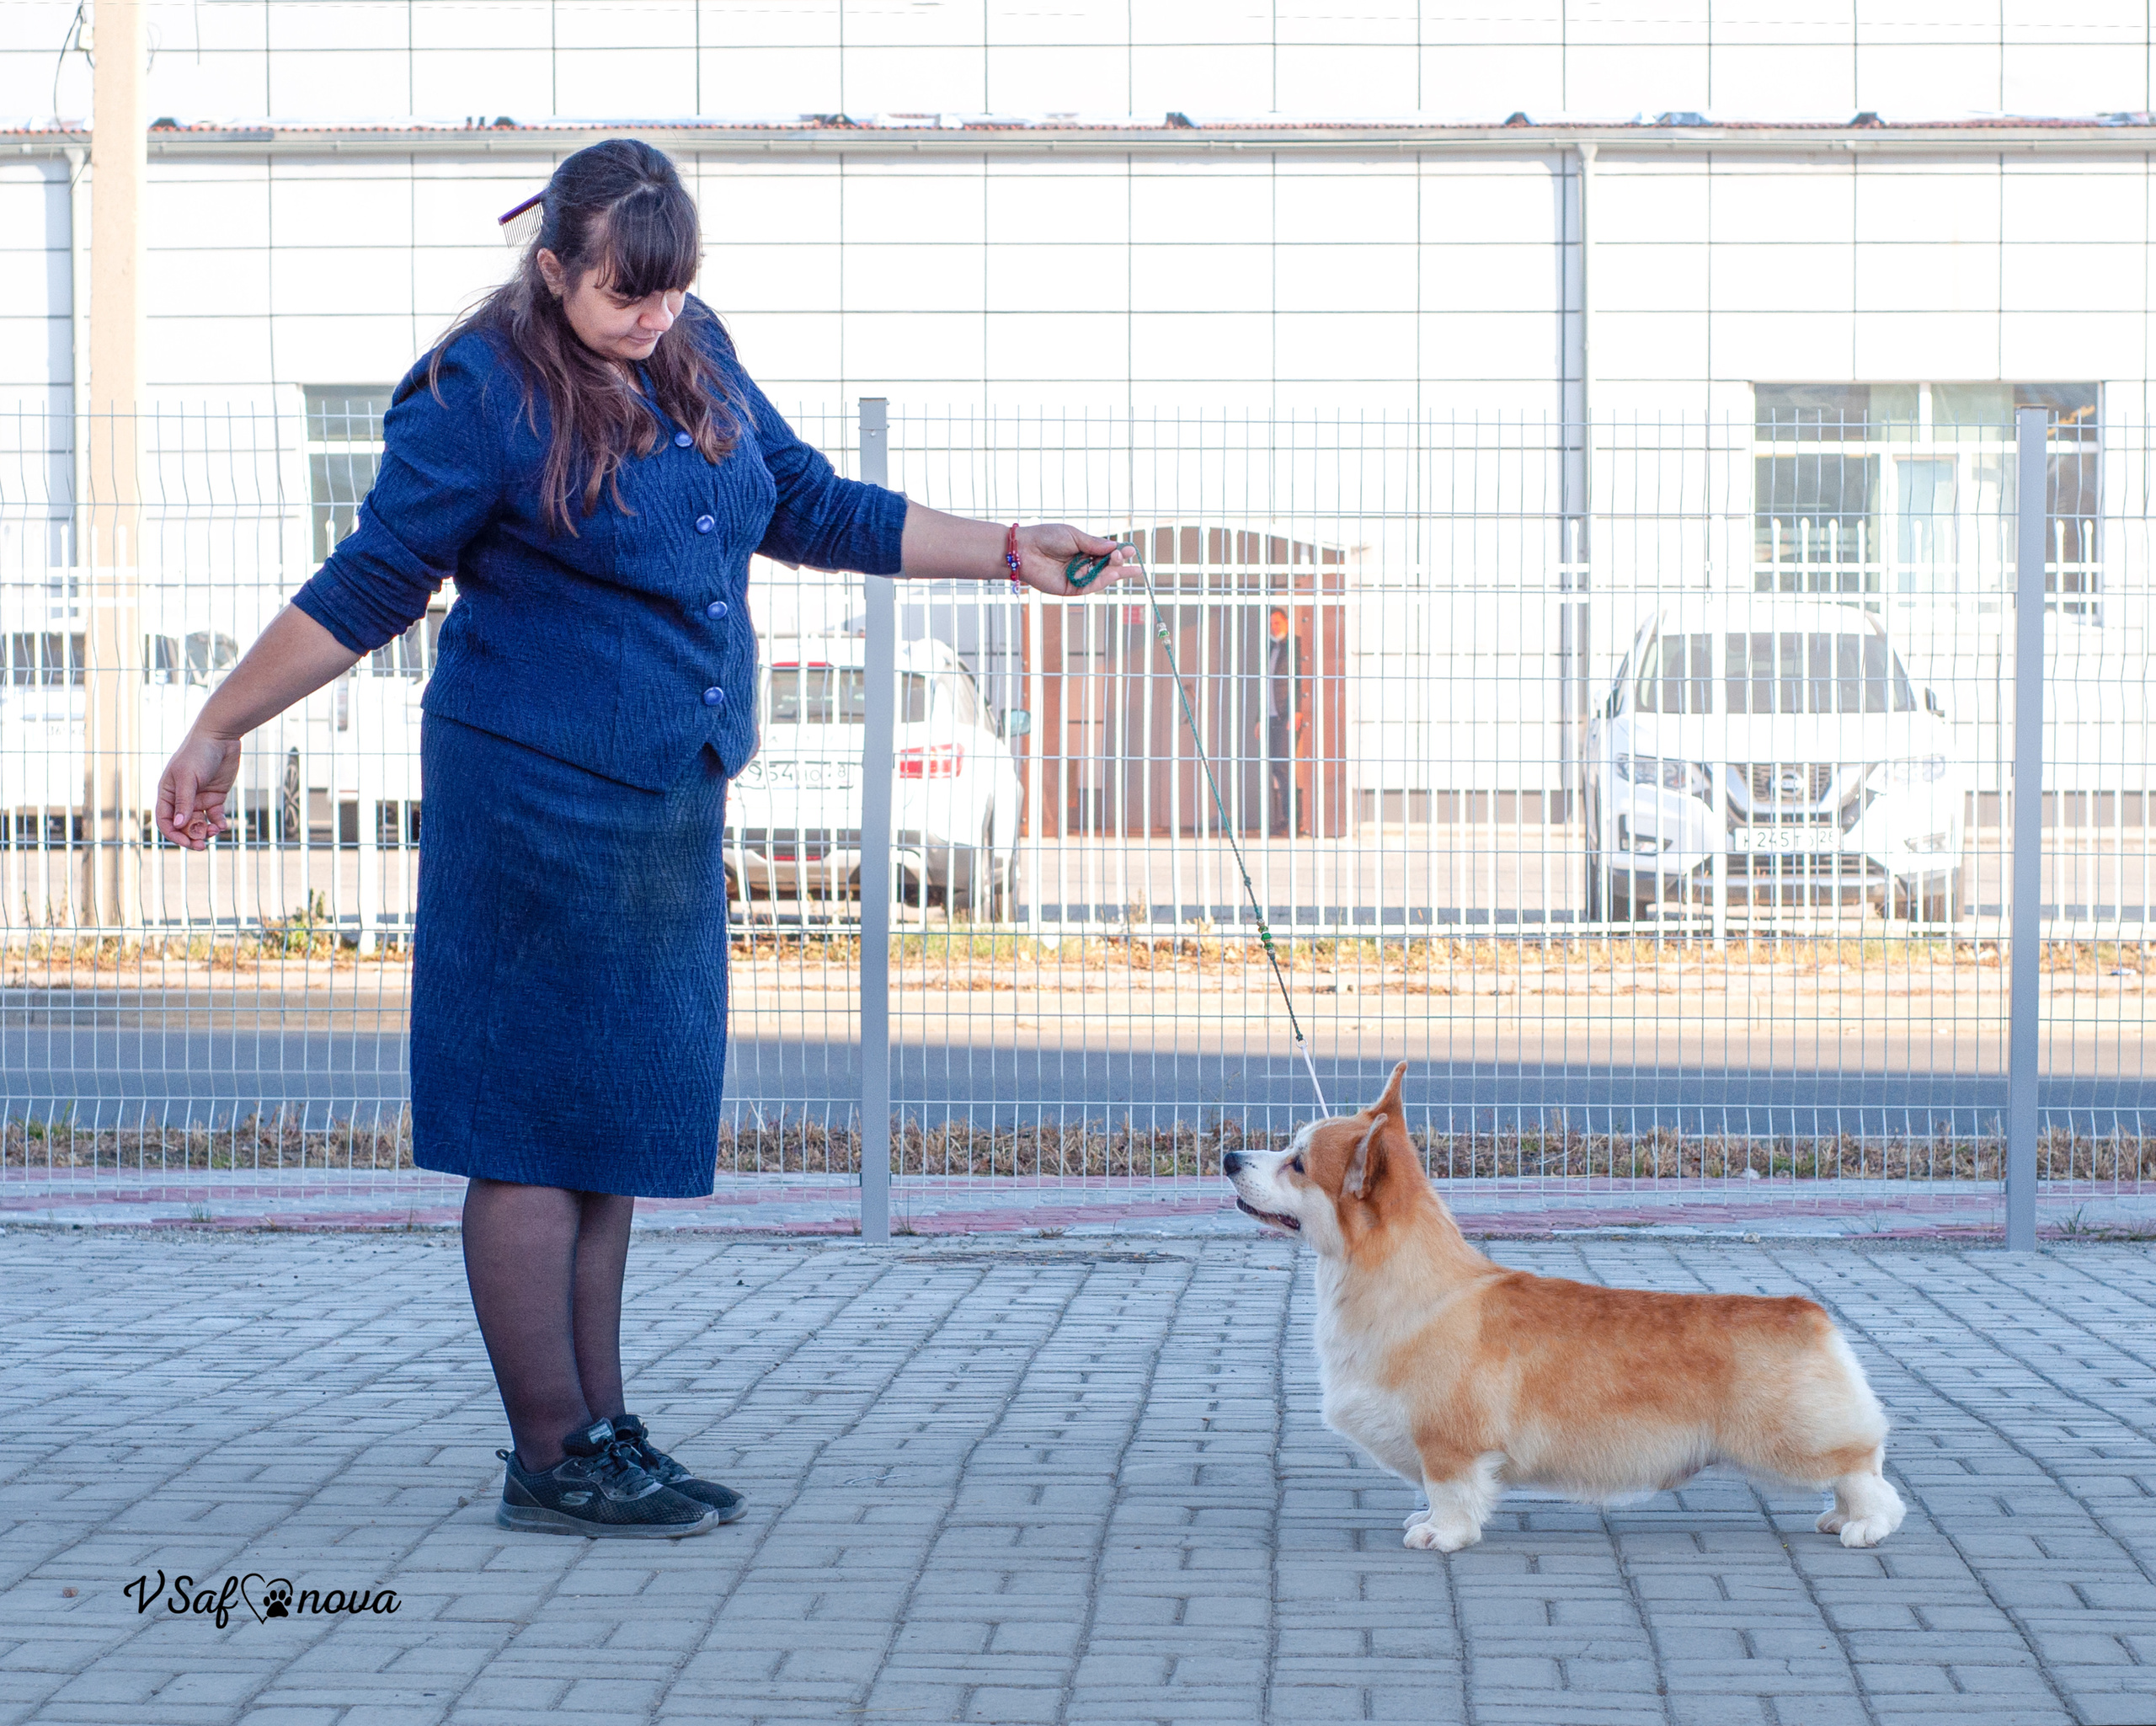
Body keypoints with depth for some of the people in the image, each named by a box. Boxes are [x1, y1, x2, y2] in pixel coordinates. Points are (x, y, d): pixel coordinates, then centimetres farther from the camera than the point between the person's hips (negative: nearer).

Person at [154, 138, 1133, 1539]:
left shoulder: (696, 354, 10)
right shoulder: (479, 394, -10)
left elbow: (810, 508, 20)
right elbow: (368, 586, -6)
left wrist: (1008, 553, 18)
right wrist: (221, 730, -4)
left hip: (673, 805, 8)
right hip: (536, 795, -7)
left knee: (622, 1123, 11)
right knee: (540, 1131, -3)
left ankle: (603, 1438, 17)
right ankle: (554, 1460, 1)